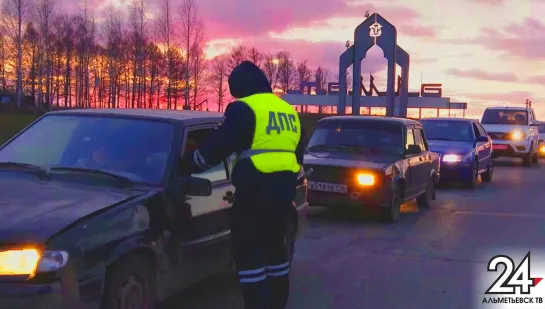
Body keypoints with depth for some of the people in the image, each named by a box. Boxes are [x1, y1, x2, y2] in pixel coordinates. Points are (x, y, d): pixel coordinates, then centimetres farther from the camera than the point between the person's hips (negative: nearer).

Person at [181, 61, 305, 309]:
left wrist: (188, 163, 4)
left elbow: (217, 147, -10)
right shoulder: (288, 110, 17)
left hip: (257, 187, -8)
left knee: (247, 250, -1)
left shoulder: (244, 108, -8)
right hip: (284, 185, 8)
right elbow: (297, 154, 24)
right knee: (274, 244, 20)